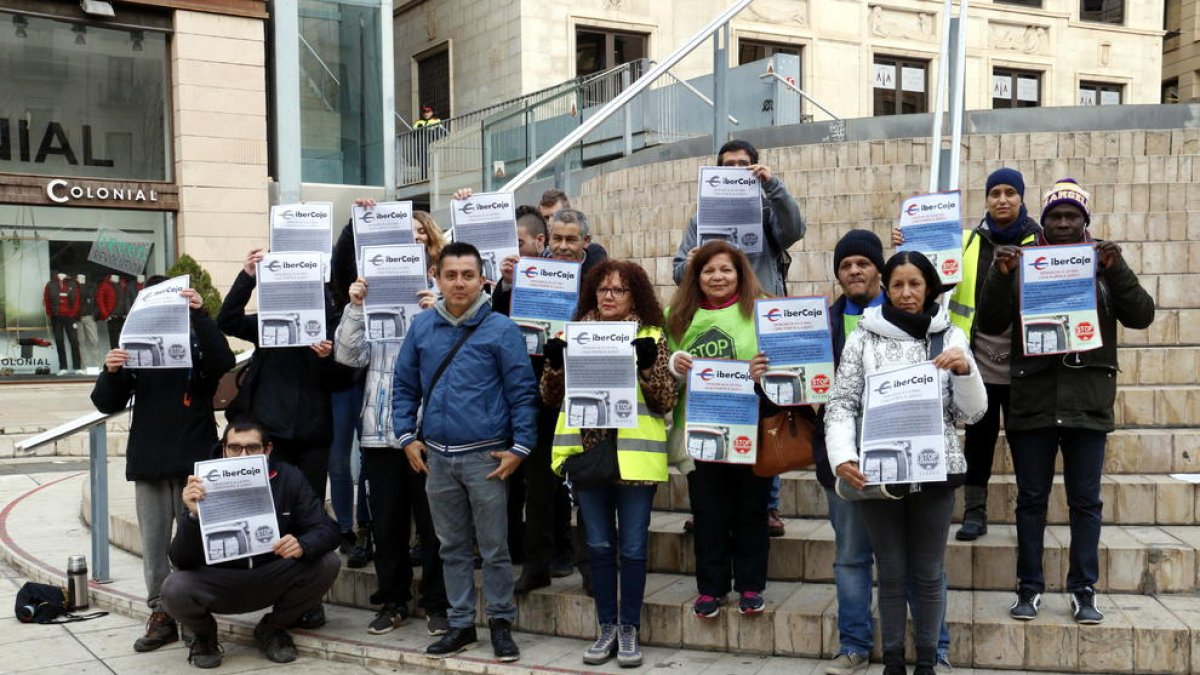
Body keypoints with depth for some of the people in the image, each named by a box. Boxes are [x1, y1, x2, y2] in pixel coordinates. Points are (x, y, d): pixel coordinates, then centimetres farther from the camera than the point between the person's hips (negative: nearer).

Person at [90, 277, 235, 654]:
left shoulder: (197, 343, 2)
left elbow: (224, 363, -20)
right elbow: (107, 405, 6)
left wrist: (199, 315, -28)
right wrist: (111, 373, -15)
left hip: (194, 461, -3)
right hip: (149, 463, 3)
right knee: (154, 544, 6)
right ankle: (161, 615, 14)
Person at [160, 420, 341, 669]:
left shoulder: (288, 478, -12)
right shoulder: (206, 486, -15)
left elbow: (327, 530, -12)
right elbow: (182, 561, -18)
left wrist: (302, 545, -36)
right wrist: (193, 515, -37)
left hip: (273, 580, 2)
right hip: (220, 582, -1)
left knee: (328, 563, -22)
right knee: (175, 589, -30)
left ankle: (272, 628, 5)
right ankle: (204, 634, 8)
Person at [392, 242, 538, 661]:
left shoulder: (501, 329, -7)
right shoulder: (421, 326, 5)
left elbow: (522, 392, -6)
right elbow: (404, 385, 11)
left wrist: (520, 447, -10)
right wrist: (407, 437, 4)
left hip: (486, 456, -4)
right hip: (436, 456, 4)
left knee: (494, 547, 5)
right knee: (452, 546, 13)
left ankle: (501, 623, 19)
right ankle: (461, 623, 24)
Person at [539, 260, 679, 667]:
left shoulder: (651, 337, 0)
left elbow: (667, 401, -3)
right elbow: (551, 397, 9)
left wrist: (648, 367, -19)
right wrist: (554, 365, -9)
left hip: (633, 454, -3)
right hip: (586, 451, 3)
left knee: (632, 547, 5)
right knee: (599, 546, 11)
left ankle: (629, 630, 17)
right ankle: (607, 628, 22)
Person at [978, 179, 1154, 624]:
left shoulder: (1104, 266, 8)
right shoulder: (1022, 267, 5)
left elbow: (1141, 316, -3)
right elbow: (991, 324, -2)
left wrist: (1115, 268, -15)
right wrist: (1000, 274, -15)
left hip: (1088, 404, 1)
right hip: (1031, 401, 0)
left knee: (1086, 501, 6)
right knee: (1031, 499, 6)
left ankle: (1083, 591, 15)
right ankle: (1029, 588, 14)